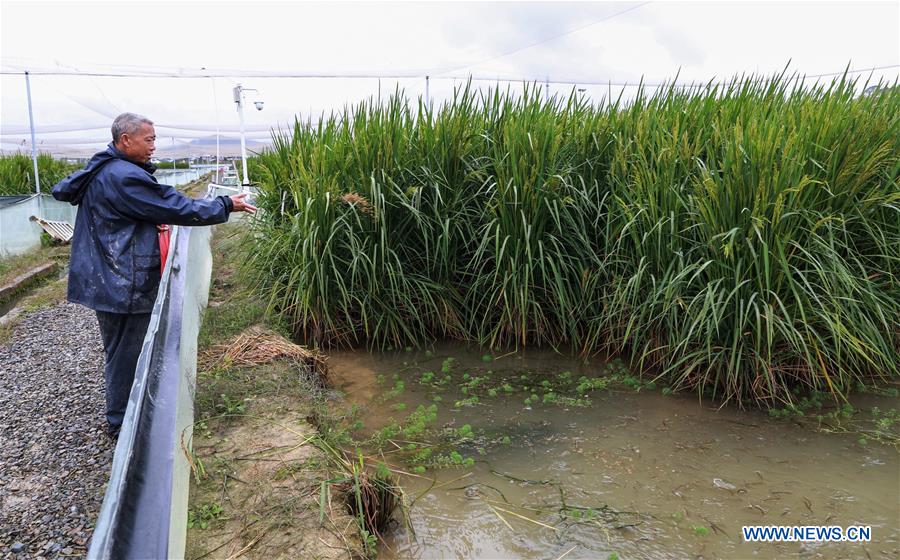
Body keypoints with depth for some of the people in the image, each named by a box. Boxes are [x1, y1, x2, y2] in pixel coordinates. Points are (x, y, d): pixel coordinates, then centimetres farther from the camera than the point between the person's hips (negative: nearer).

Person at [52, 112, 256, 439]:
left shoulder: (98, 171, 11)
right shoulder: (125, 177, -21)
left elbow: (61, 190, 26)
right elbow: (178, 209, -20)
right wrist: (226, 205, -12)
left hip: (105, 280, 10)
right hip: (124, 285, -10)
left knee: (120, 351, 20)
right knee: (127, 354, 2)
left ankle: (120, 415, 35)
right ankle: (121, 423, 15)